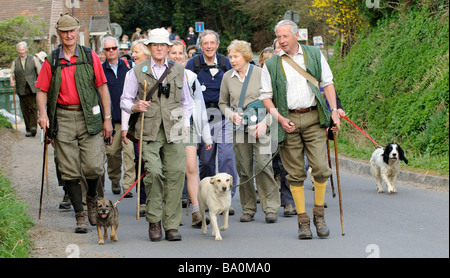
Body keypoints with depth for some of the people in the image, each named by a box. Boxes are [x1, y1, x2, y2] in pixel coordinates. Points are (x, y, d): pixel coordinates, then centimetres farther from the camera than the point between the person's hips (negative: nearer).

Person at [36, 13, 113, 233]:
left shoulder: (90, 57, 5)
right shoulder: (51, 61, 7)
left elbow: (102, 87, 7)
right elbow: (42, 91, 9)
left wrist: (107, 118, 3)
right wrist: (43, 113, -10)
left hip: (89, 117, -1)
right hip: (63, 118, 1)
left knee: (93, 166, -8)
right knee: (70, 172, -1)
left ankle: (92, 198, 23)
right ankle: (80, 216, 7)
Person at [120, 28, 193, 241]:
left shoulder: (178, 70, 13)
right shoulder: (138, 71, 7)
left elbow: (186, 101, 22)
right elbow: (125, 100, 10)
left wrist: (185, 123, 10)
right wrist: (135, 107, -11)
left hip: (174, 130, 2)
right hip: (149, 130, -2)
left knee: (176, 174, -7)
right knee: (154, 172, -16)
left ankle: (172, 226, 0)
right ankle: (154, 222, 0)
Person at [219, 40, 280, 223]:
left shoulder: (261, 74, -3)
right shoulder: (227, 77, 6)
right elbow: (223, 103, 17)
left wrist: (265, 122, -11)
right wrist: (231, 115, -4)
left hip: (260, 126, -3)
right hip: (239, 127, 3)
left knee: (263, 165, -13)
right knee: (244, 169, 3)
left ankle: (271, 208, -5)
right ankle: (248, 209, 13)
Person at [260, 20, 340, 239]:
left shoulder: (314, 55, 10)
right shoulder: (271, 64, 7)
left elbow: (327, 83, 13)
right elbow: (266, 96, 7)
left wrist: (334, 110, 2)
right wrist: (279, 118, -7)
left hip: (314, 118, 0)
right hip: (288, 120, 0)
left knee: (320, 167, -9)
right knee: (296, 174, 0)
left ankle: (319, 215, 8)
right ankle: (303, 221, 8)